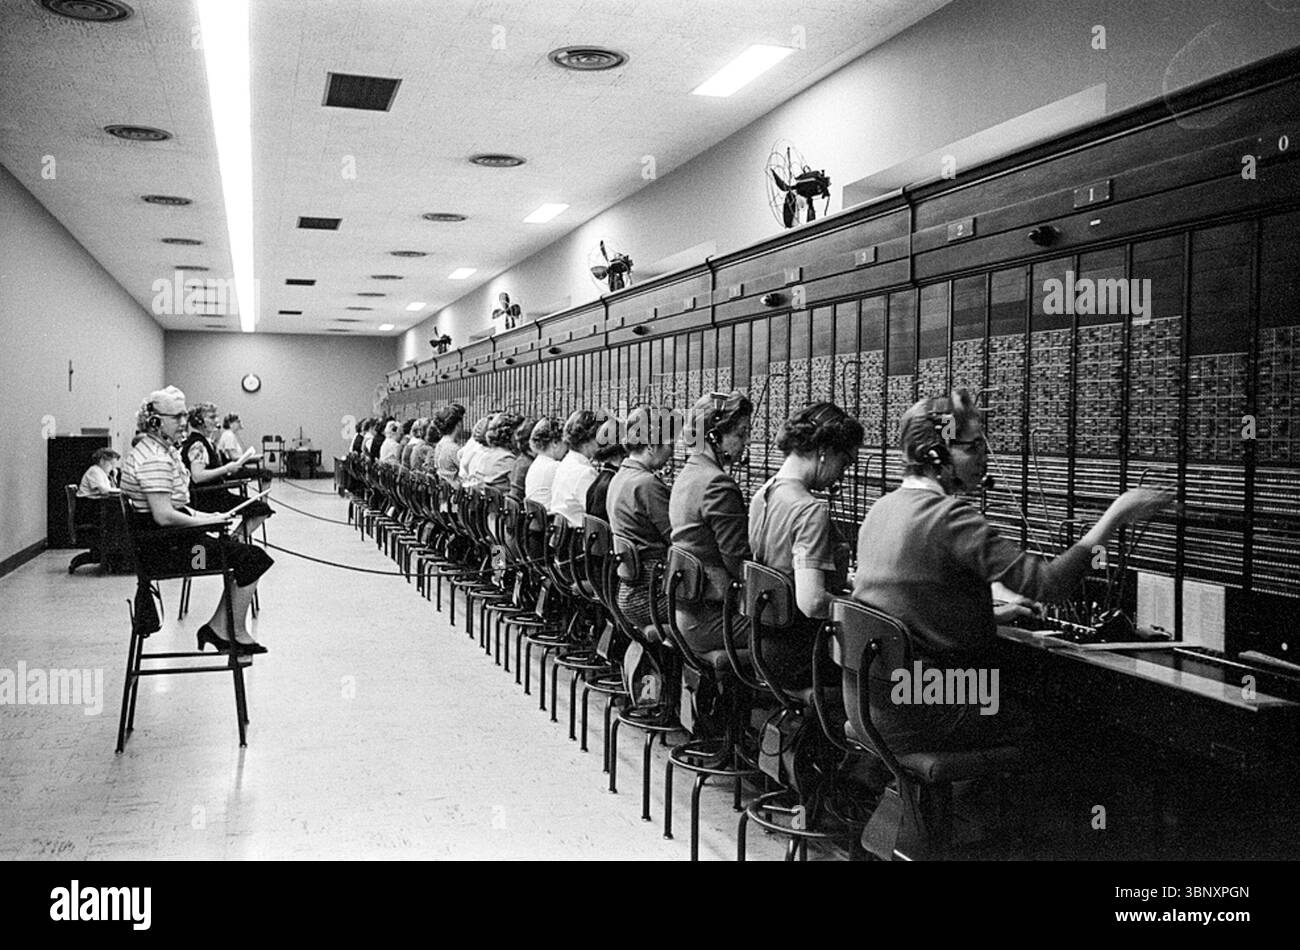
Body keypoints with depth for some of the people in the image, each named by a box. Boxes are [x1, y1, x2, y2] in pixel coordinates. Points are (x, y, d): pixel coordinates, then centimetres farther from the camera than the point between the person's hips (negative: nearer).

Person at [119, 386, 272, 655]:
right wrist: (206, 521, -16)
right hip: (165, 546, -11)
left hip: (162, 539, 11)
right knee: (252, 558, -10)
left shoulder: (161, 451, 15)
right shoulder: (155, 460, -20)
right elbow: (164, 516, -27)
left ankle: (219, 628, 9)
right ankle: (237, 634, 2)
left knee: (247, 554, 8)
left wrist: (201, 516, 8)